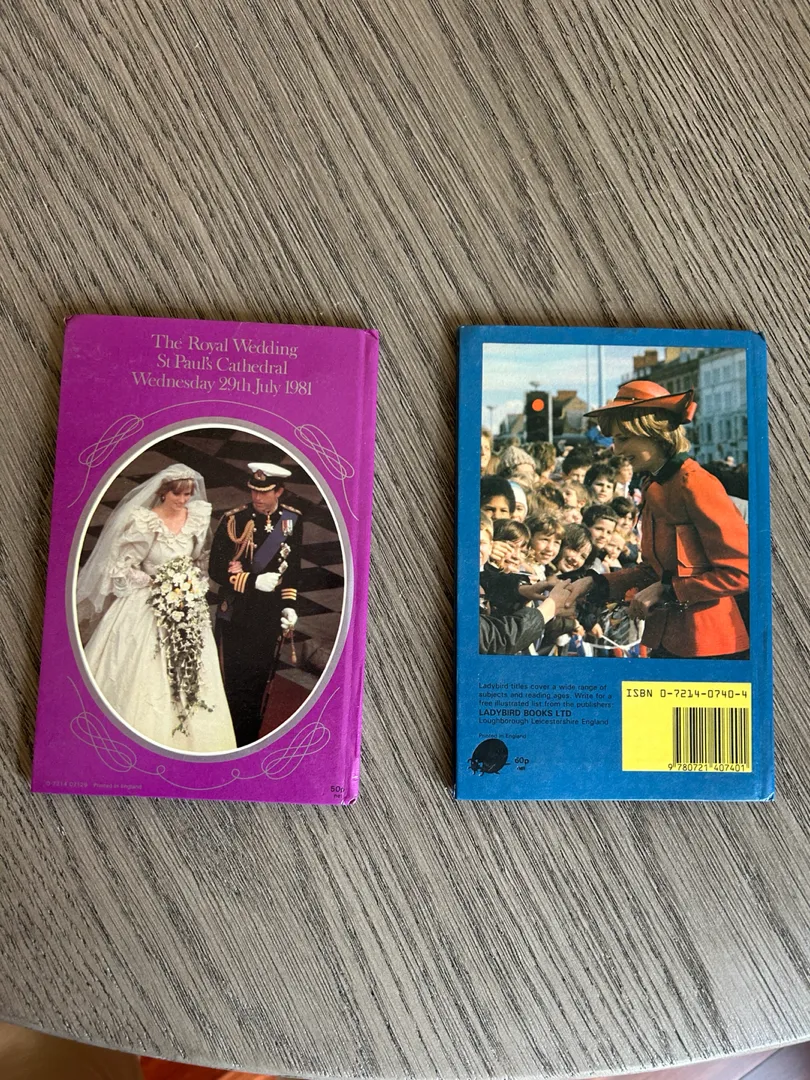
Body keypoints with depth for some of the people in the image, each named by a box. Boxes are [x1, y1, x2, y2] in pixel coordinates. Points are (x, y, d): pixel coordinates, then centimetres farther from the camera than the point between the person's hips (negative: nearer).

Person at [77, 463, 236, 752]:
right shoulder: (144, 522, -16)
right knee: (143, 677, 3)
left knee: (187, 673, 9)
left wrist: (195, 585, -2)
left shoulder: (198, 517, -2)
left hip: (187, 610, 4)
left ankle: (188, 736, 25)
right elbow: (123, 568, -11)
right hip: (147, 607, -4)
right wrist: (157, 585, -14)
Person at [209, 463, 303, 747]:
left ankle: (250, 740, 32)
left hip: (271, 617, 3)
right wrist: (255, 581, -20)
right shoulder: (234, 520, -13)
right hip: (235, 617, -3)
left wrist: (289, 605, -1)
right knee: (231, 681, 7)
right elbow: (217, 570, -11)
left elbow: (293, 567, 7)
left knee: (260, 681, 14)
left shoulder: (292, 520, -2)